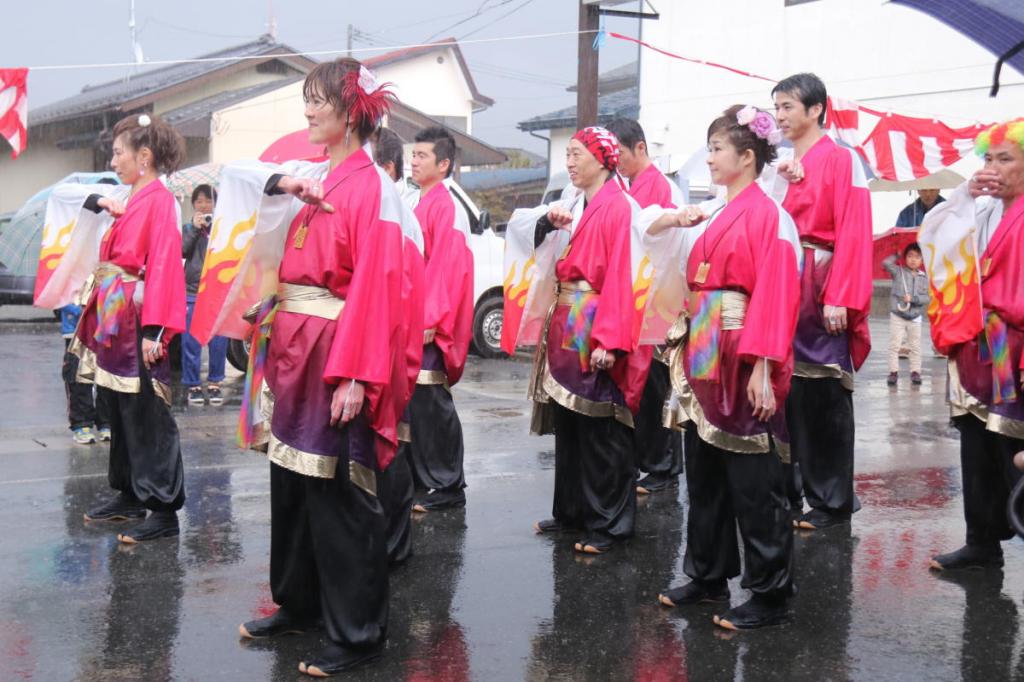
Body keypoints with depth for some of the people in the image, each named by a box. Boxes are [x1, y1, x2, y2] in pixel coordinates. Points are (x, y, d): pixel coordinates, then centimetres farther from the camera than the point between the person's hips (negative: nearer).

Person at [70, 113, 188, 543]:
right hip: (115, 322, 9)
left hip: (138, 323, -9)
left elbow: (163, 264, -19)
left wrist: (154, 330, -23)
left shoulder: (159, 200, -12)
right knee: (122, 414, 16)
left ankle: (164, 511, 1)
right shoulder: (133, 201, 14)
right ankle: (130, 496, 27)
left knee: (147, 418, -5)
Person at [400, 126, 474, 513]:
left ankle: (446, 488, 3)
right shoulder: (422, 206, 16)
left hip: (428, 326, -9)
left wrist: (429, 321, -21)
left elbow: (446, 268, -18)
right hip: (412, 322, 9)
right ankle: (421, 482, 21)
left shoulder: (445, 207, -11)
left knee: (431, 405, -5)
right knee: (412, 404, 12)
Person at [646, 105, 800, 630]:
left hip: (742, 361, -8)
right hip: (704, 358, 8)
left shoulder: (767, 216, -10)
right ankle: (708, 577, 27)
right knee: (703, 473, 15)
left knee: (753, 483, -2)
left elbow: (775, 297, -16)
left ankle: (770, 596, 7)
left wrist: (763, 370, -22)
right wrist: (674, 219, 3)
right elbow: (655, 239, 25)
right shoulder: (715, 215, 14)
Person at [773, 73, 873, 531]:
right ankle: (787, 491, 18)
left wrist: (839, 298, -18)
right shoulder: (780, 165, 15)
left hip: (820, 289, -6)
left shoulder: (841, 159, -5)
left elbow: (852, 232, -13)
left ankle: (832, 501, 9)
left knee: (824, 395, -1)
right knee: (786, 391, 9)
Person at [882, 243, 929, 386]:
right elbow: (886, 263, -15)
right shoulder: (898, 272, 0)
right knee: (894, 345, -3)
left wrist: (913, 298, -16)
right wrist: (896, 255, 0)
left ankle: (915, 372, 13)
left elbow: (926, 297, -2)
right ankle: (893, 372, 2)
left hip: (915, 317, 2)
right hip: (897, 316, -2)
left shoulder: (924, 277, 3)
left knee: (915, 346, 6)